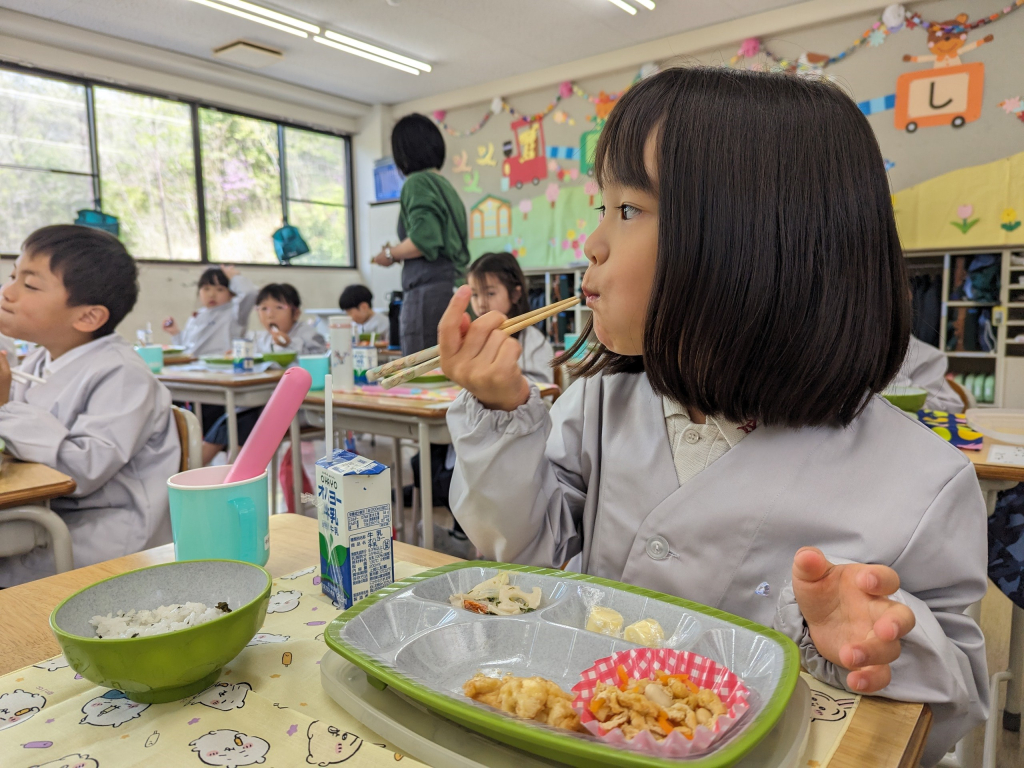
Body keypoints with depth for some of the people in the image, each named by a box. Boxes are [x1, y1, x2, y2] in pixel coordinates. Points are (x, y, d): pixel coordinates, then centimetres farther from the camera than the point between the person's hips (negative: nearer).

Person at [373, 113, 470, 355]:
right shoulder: (446, 185, 19)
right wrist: (400, 253, 26)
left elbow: (424, 240, -18)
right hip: (453, 284, 8)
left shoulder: (417, 182, -5)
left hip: (430, 288, -8)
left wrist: (390, 254, -1)